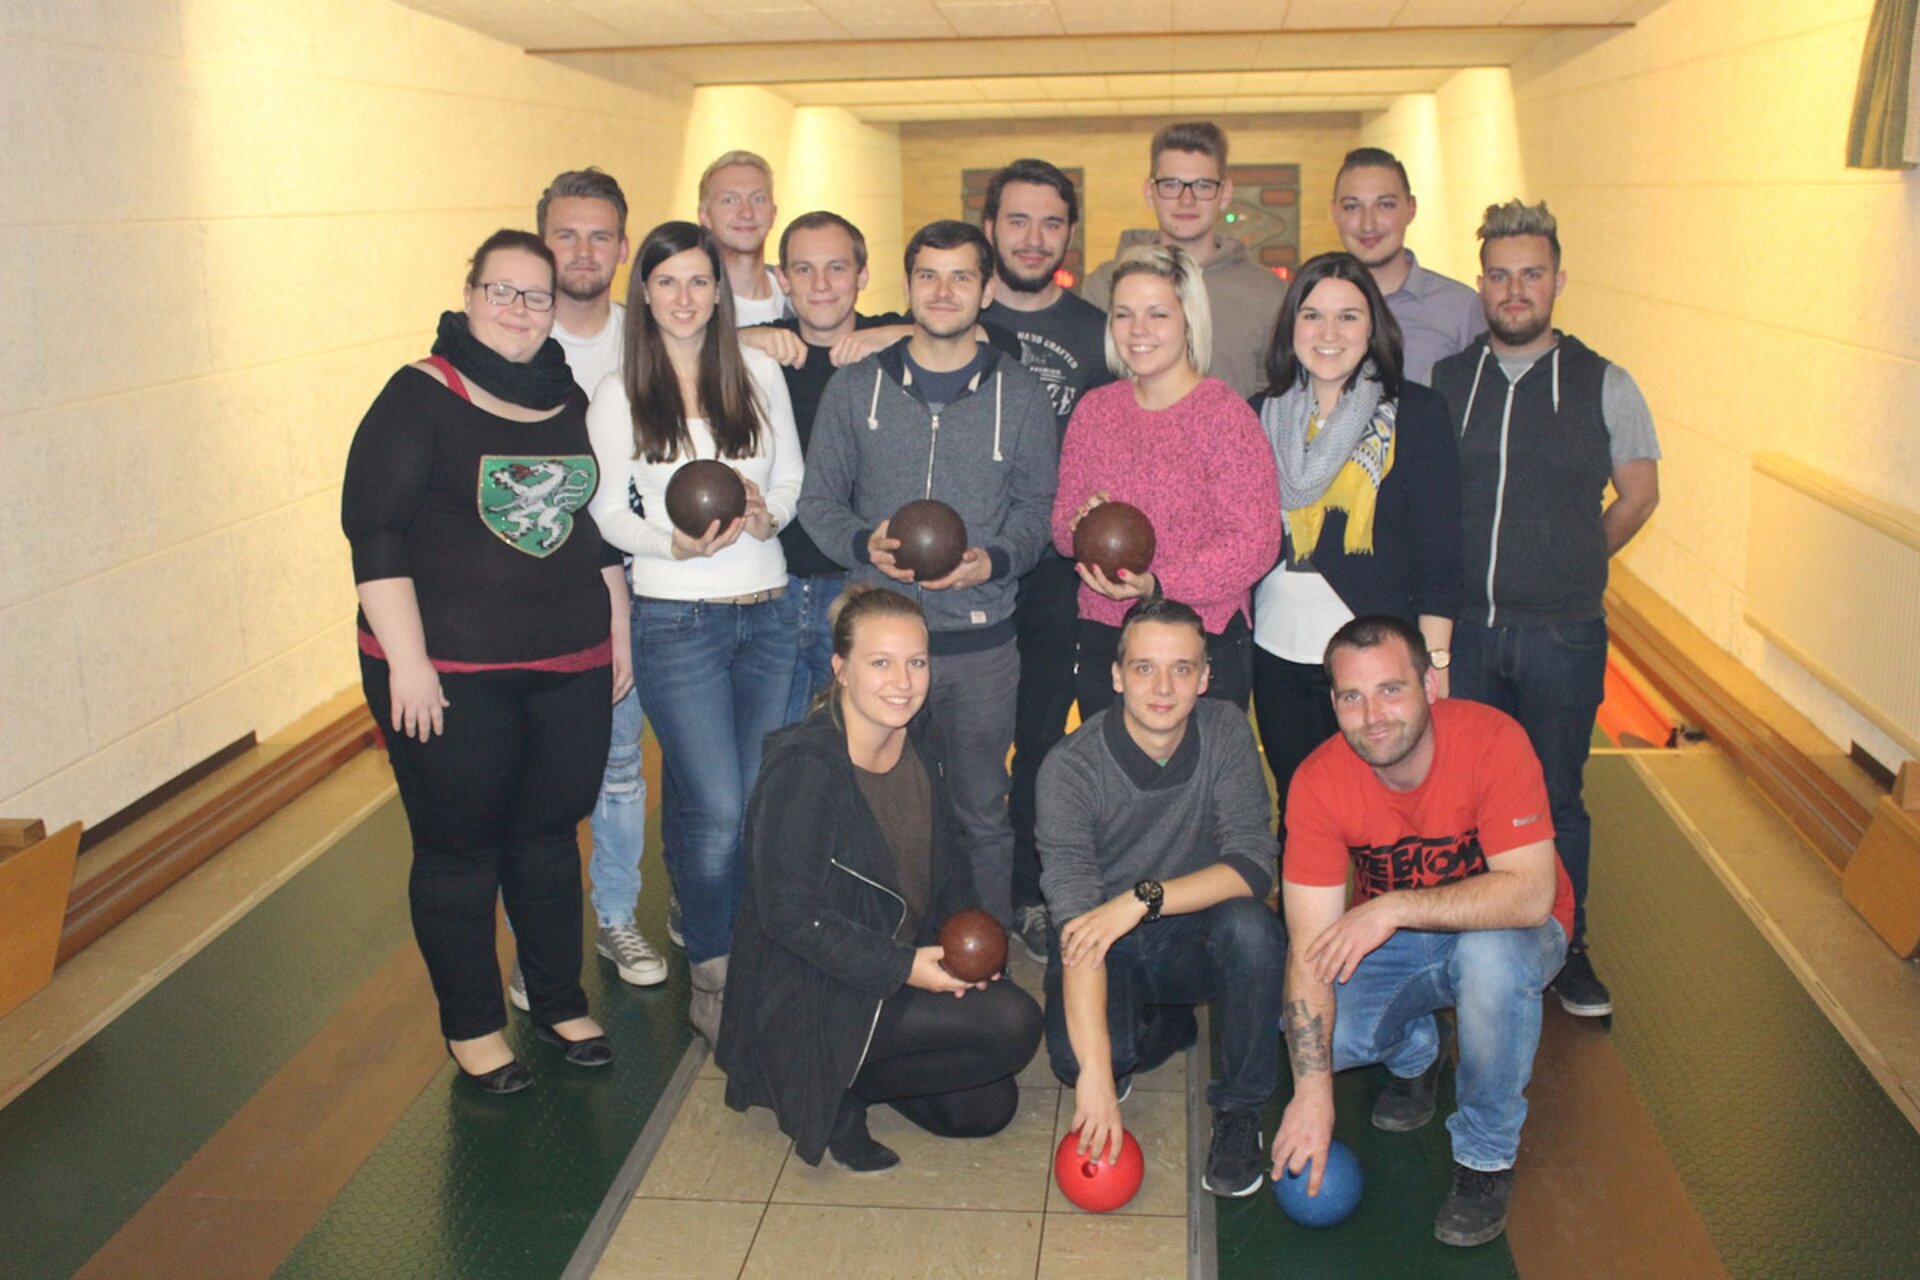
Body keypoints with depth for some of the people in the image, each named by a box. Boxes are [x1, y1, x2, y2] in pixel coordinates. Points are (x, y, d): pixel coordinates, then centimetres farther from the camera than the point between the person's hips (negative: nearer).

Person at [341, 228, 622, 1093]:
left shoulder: (573, 403, 10)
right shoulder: (421, 398, -7)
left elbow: (601, 524, 19)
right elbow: (375, 532, -12)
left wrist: (618, 629, 17)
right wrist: (406, 661, -17)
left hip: (571, 667, 5)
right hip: (449, 672, -4)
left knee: (550, 833, 14)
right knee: (459, 848, 6)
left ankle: (560, 1002, 31)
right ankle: (471, 1026, 22)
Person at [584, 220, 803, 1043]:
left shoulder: (760, 375, 7)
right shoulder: (620, 396, 0)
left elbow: (793, 477, 12)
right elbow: (606, 512, 1)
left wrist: (767, 514, -10)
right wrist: (675, 544, -18)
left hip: (765, 612, 3)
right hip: (675, 620, -3)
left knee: (761, 803, 9)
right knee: (716, 812, -7)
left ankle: (743, 964, 27)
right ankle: (713, 980, 13)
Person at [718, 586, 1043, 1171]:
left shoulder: (920, 738, -1)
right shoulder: (803, 768, -25)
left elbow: (943, 856, 12)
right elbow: (787, 912, -23)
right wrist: (902, 969, -25)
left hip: (910, 960, 8)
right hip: (813, 997, -8)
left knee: (987, 1108, 4)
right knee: (1013, 1024, -19)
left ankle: (851, 1073, 20)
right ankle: (836, 1093, -4)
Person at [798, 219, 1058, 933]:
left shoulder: (1019, 396, 5)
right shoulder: (856, 389, 5)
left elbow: (1037, 506, 6)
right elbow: (818, 500, 7)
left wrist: (992, 560, -14)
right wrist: (865, 545, -13)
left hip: (981, 640, 0)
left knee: (983, 813, 9)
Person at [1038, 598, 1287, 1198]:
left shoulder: (1225, 732, -13)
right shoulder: (1071, 767, -21)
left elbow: (1252, 865, -20)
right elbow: (1077, 919, -30)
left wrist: (1142, 899, -35)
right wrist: (1096, 1070, -38)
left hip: (1191, 937, 1)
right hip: (1107, 946, -1)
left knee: (1250, 927, -31)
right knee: (1074, 1059, -28)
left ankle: (1239, 1109, -7)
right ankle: (1163, 1024, 10)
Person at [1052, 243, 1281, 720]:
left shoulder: (1225, 415, -10)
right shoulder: (1094, 410, 6)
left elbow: (1254, 543, -15)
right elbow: (1062, 522, 12)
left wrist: (1156, 584, -25)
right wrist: (1079, 528, -11)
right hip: (1101, 644, 5)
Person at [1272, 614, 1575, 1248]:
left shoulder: (1492, 740, -28)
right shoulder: (1319, 782, -21)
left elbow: (1530, 893, -35)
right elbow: (1310, 949, -22)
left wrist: (1396, 907, -39)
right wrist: (1313, 1092, -29)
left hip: (1505, 930, -2)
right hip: (1390, 941, 3)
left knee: (1491, 955, -37)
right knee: (1307, 1031, -23)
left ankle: (1487, 1156, -11)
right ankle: (1414, 1052, 15)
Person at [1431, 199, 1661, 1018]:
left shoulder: (1604, 386, -1)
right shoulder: (1443, 382, 3)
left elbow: (1639, 495, 9)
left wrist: (1568, 567, 10)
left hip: (1563, 635, -1)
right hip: (1461, 628, 1)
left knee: (1555, 797, 9)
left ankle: (1566, 950, 26)